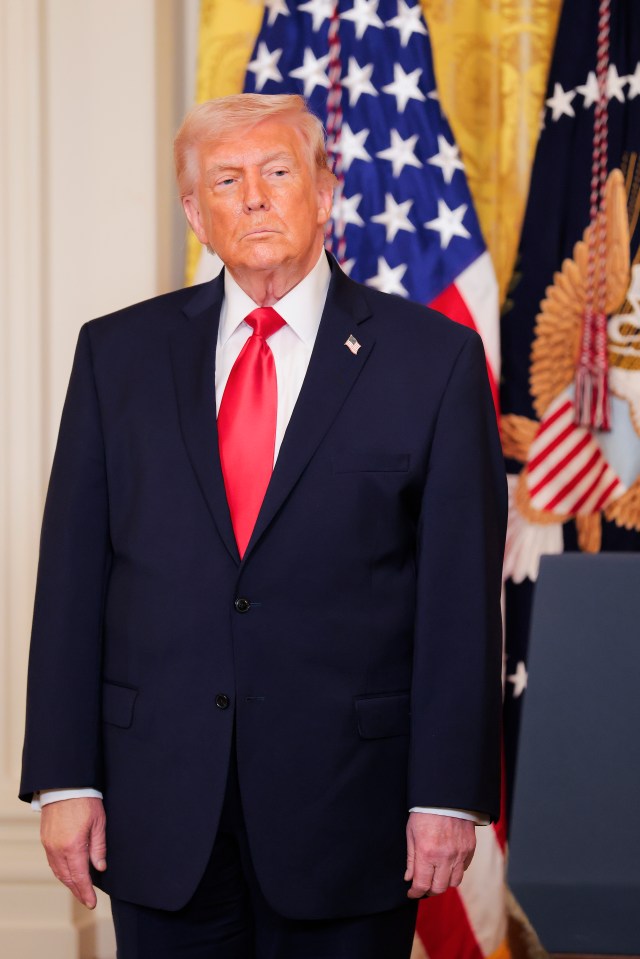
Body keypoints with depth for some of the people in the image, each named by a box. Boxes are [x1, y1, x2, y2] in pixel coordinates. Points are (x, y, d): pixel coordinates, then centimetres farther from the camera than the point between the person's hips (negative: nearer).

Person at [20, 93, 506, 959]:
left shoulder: (432, 358, 0)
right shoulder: (119, 353, 7)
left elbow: (461, 593, -3)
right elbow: (72, 573, 4)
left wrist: (449, 793, -7)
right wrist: (65, 779, -2)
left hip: (347, 799, -2)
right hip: (160, 806, 2)